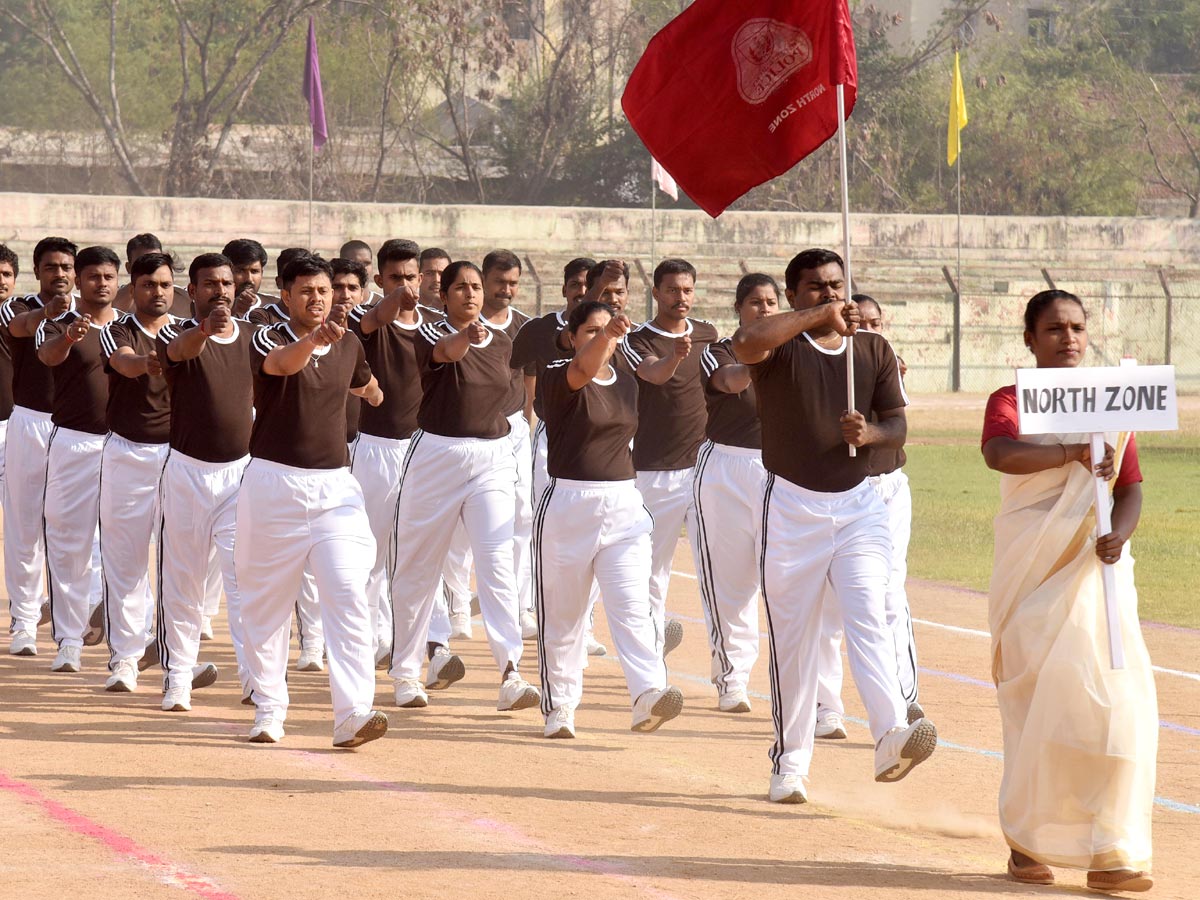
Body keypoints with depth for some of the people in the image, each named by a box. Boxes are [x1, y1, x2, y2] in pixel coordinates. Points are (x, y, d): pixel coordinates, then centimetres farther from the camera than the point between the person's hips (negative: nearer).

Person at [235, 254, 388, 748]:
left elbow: (369, 390, 31)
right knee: (267, 600, 6)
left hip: (334, 485, 3)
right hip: (274, 483, -2)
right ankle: (268, 711, 18)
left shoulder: (348, 345, 7)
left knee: (348, 595, -11)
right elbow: (283, 363, -33)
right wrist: (316, 339, -49)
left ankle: (353, 714, -18)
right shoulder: (269, 339, -7)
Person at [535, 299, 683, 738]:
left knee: (632, 604, -12)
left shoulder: (627, 383, 11)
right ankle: (560, 705, 17)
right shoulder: (559, 378, -8)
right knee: (562, 611, 6)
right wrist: (606, 334, -50)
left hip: (623, 506, 4)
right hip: (567, 505, -4)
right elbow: (583, 369, -32)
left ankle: (649, 694, -25)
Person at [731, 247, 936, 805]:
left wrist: (871, 434, -13)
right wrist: (817, 315, -25)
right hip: (792, 505, -2)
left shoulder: (874, 349, 8)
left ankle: (892, 738, -29)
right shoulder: (780, 344, -4)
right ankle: (790, 763, 12)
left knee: (868, 617, -15)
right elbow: (747, 343, -28)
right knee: (792, 638, 3)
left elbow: (897, 424, 10)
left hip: (857, 503, 2)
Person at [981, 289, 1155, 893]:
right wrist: (1072, 453, -34)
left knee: (1115, 702, -9)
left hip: (1096, 567, 3)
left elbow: (1130, 487, 6)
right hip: (1032, 569, -3)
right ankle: (1026, 843, 11)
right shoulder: (1010, 402, 1)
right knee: (1037, 702, -4)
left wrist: (1118, 534, -15)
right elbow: (998, 453, -21)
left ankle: (1107, 853, -6)